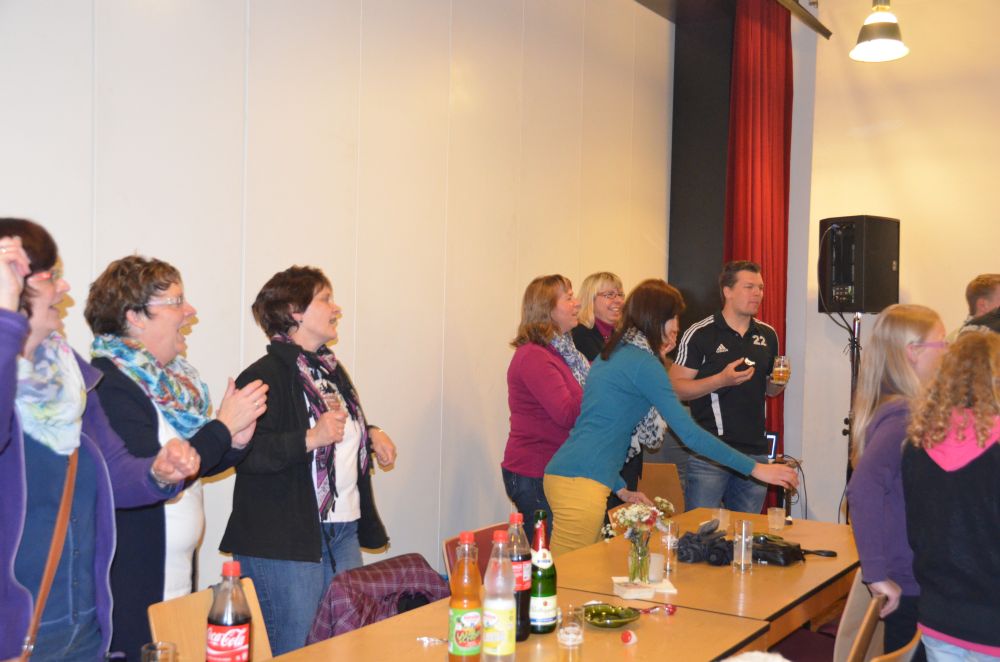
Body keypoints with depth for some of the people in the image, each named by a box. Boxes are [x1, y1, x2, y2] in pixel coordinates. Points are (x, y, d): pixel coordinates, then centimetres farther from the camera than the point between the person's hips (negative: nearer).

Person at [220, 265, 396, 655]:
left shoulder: (331, 369, 17)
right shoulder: (265, 375, -13)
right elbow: (247, 452, -24)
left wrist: (370, 433, 14)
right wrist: (310, 439, -31)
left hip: (343, 534, 9)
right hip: (285, 543, -9)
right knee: (294, 652, 0)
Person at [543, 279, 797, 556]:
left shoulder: (609, 355, 18)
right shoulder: (643, 362, -10)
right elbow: (689, 433, -12)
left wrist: (621, 489, 21)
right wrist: (756, 469, -7)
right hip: (581, 481, -9)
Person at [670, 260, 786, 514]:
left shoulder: (767, 335, 12)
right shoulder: (699, 334, -5)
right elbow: (676, 388, -8)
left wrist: (779, 382, 0)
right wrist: (722, 380, -19)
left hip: (755, 452, 5)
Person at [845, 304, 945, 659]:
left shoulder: (895, 409, 6)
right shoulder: (903, 417, -21)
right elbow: (864, 487, -35)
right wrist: (876, 572, -31)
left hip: (909, 578, 9)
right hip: (911, 586, -9)